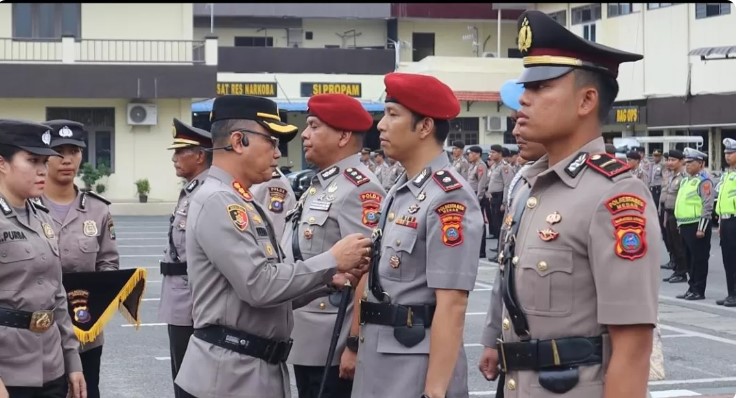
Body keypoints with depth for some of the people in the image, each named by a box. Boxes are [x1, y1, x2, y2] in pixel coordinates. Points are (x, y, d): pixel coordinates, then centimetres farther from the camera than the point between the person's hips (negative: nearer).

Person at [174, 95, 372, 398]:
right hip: (231, 373, -10)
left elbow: (270, 279, 15)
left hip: (259, 368, 10)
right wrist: (331, 261, -15)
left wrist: (329, 277, 1)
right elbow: (259, 285, -23)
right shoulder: (217, 201, -15)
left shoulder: (241, 202, 16)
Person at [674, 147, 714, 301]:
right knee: (690, 258, 13)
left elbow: (707, 206, -17)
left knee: (699, 259, -3)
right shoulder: (685, 180, 17)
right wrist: (680, 224, 20)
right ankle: (692, 288, 20)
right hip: (685, 225, 9)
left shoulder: (704, 181, -12)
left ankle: (699, 291, 0)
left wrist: (701, 229, -20)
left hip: (697, 226, -9)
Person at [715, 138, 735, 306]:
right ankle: (731, 294, 16)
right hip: (726, 220, 9)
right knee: (727, 259, 10)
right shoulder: (726, 174, 18)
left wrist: (726, 220, -20)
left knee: (733, 259, -6)